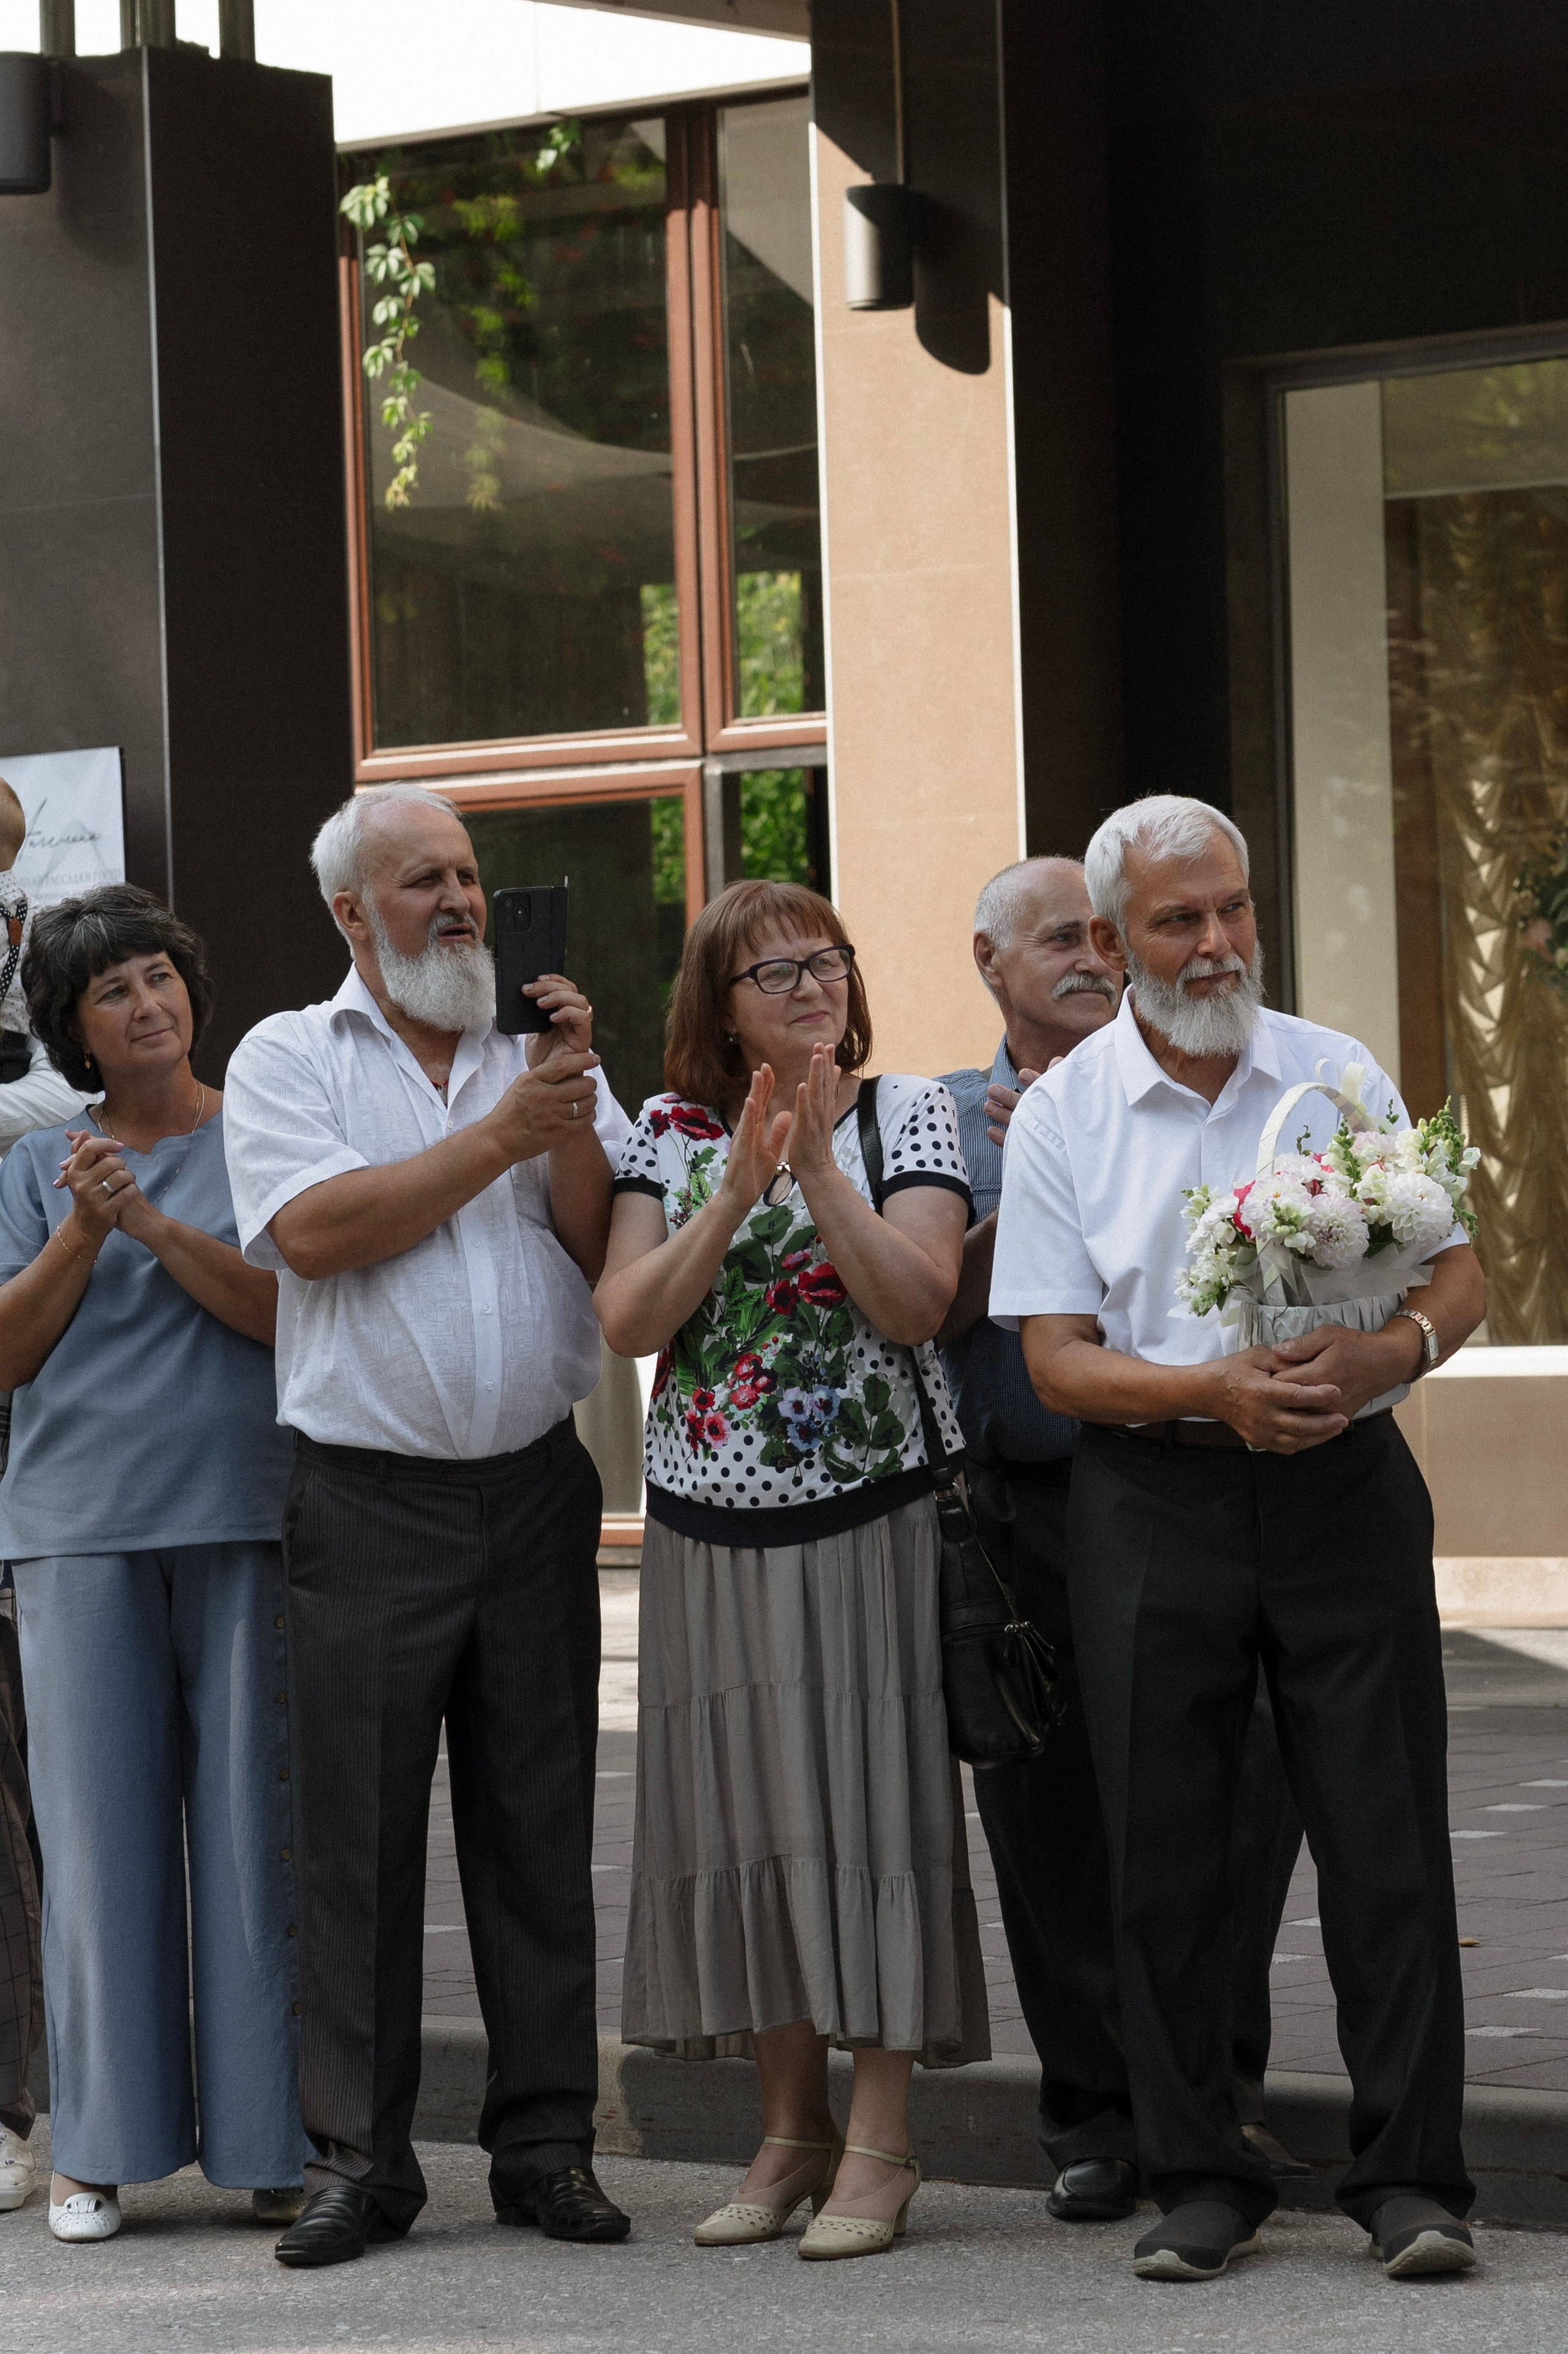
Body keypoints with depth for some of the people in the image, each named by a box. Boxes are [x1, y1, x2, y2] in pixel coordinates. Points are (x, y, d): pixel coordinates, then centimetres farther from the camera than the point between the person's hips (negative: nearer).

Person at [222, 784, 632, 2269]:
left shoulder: (546, 1053, 12)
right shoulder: (287, 1060, 4)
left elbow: (603, 1251, 2)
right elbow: (316, 1232, -13)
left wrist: (570, 1112, -11)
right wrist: (497, 1138, -11)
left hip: (534, 1486, 3)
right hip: (367, 1499, -3)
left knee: (538, 1827, 5)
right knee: (358, 1838, -1)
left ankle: (546, 2144, 12)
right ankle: (358, 2157, 7)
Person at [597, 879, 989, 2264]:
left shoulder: (910, 1113, 0)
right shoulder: (671, 1136, 7)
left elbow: (916, 1304, -12)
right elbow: (627, 1323, -4)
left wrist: (818, 1169, -19)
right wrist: (737, 1191, -14)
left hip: (868, 1523, -3)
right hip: (710, 1529, 3)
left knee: (867, 1805, -4)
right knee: (742, 1816, 6)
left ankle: (880, 2142, 2)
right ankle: (792, 2130, 16)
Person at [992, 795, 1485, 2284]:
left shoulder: (1339, 1077, 7)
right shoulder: (1062, 1115, 3)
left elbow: (1457, 1279, 7)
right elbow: (1056, 1361, -2)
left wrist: (1387, 1354, -16)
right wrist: (1217, 1391, -18)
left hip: (1342, 1485, 0)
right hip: (1153, 1504, 0)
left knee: (1384, 1837, -3)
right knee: (1165, 1852, 2)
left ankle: (1408, 2175, 1)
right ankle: (1200, 2179, 11)